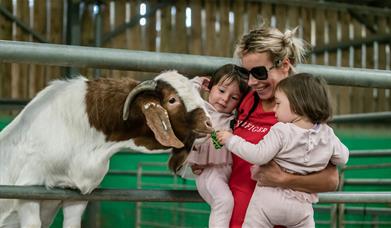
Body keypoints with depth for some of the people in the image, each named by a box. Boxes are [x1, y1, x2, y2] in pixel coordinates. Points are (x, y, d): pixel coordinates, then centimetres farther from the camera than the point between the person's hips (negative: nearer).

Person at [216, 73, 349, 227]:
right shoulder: (327, 134, -1)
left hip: (269, 198, -4)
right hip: (302, 205, 4)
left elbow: (258, 156, -21)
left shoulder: (281, 132, -17)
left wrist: (231, 140, -12)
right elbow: (342, 158, 11)